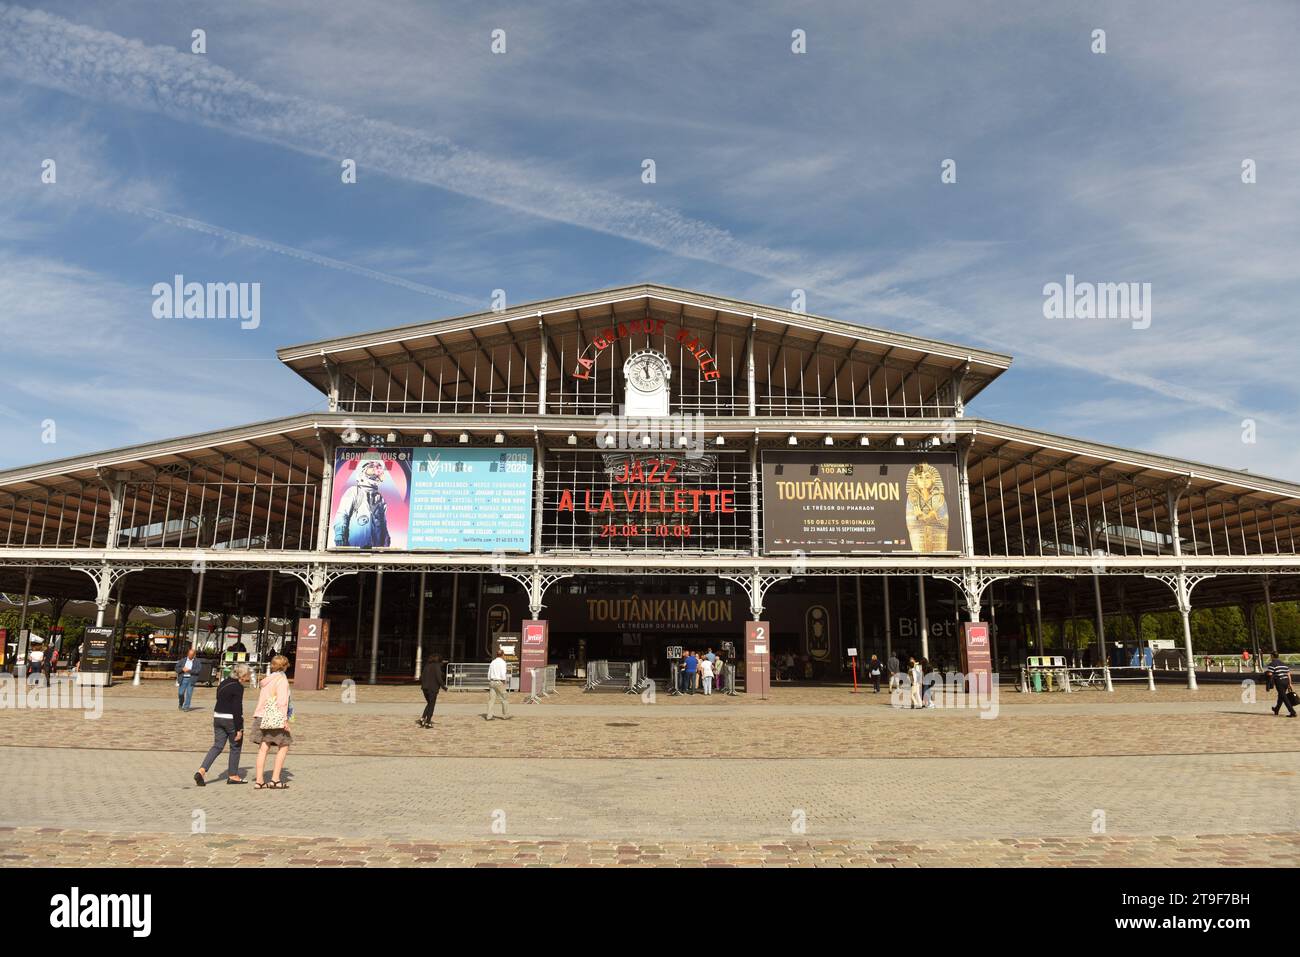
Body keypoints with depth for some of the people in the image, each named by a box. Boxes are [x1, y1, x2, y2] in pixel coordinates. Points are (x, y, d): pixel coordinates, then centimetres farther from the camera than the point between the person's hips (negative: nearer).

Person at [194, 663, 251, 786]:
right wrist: (239, 729, -17)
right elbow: (237, 709, -20)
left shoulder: (223, 683, 11)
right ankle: (232, 776, 15)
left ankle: (201, 770, -6)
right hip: (231, 720, -8)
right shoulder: (238, 687, -16)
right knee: (236, 747, 8)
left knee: (217, 746, 11)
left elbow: (220, 701, 18)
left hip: (218, 717, 8)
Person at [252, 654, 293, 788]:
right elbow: (282, 701, -15)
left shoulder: (267, 680, 15)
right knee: (283, 746, 4)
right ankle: (275, 779, 1)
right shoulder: (282, 679, -7)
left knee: (263, 748, 7)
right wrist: (285, 719, -15)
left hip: (261, 717, 7)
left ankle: (258, 780, 6)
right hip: (275, 719, -7)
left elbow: (261, 698, 18)